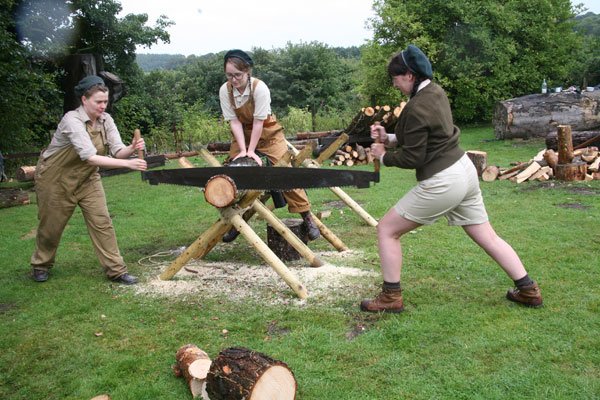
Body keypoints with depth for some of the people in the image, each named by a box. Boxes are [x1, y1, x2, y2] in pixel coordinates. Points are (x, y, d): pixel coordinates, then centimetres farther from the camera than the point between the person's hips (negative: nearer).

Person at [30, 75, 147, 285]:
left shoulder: (106, 120, -10)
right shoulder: (72, 120, -29)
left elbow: (117, 151, -16)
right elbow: (90, 157, -38)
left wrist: (131, 149, -38)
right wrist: (127, 164, -44)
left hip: (87, 178, 5)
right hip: (57, 179, -5)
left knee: (102, 222, -4)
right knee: (52, 226, 11)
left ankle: (116, 270, 1)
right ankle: (41, 265, 36)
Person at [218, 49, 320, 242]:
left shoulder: (259, 88, -26)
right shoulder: (225, 90, -15)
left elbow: (258, 122, -24)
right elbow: (234, 121, -15)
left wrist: (251, 150, -24)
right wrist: (243, 150, -22)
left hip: (268, 134, -4)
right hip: (242, 135, 4)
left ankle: (307, 218, 0)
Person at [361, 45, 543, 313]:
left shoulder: (416, 108, -21)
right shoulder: (435, 91, 7)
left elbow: (413, 158, -15)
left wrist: (384, 156, 1)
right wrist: (389, 138, 8)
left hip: (441, 183, -9)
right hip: (464, 170, 9)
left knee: (387, 230, 3)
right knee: (488, 237, 19)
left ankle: (391, 298, 11)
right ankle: (528, 291, 27)